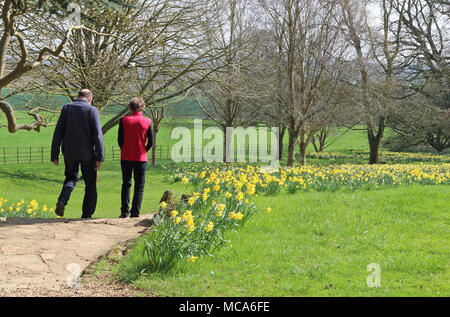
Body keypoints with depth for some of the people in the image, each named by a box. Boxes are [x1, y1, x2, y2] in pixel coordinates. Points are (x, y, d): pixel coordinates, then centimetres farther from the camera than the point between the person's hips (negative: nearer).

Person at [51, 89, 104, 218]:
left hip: (69, 153, 3)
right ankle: (87, 215, 10)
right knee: (90, 185, 11)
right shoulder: (92, 110, -7)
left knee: (71, 178, 23)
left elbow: (58, 133, 0)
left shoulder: (66, 108, 2)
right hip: (87, 154, -3)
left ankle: (62, 200, -4)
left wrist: (54, 155, 4)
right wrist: (100, 158, -12)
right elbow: (97, 135, -14)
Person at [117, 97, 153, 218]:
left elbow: (120, 139, -4)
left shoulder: (124, 120, -4)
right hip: (141, 158, -1)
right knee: (139, 186, 7)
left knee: (126, 184, 13)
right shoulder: (147, 122, -5)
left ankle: (125, 211, 8)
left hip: (126, 158, 1)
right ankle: (135, 212, 1)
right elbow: (151, 142, -4)